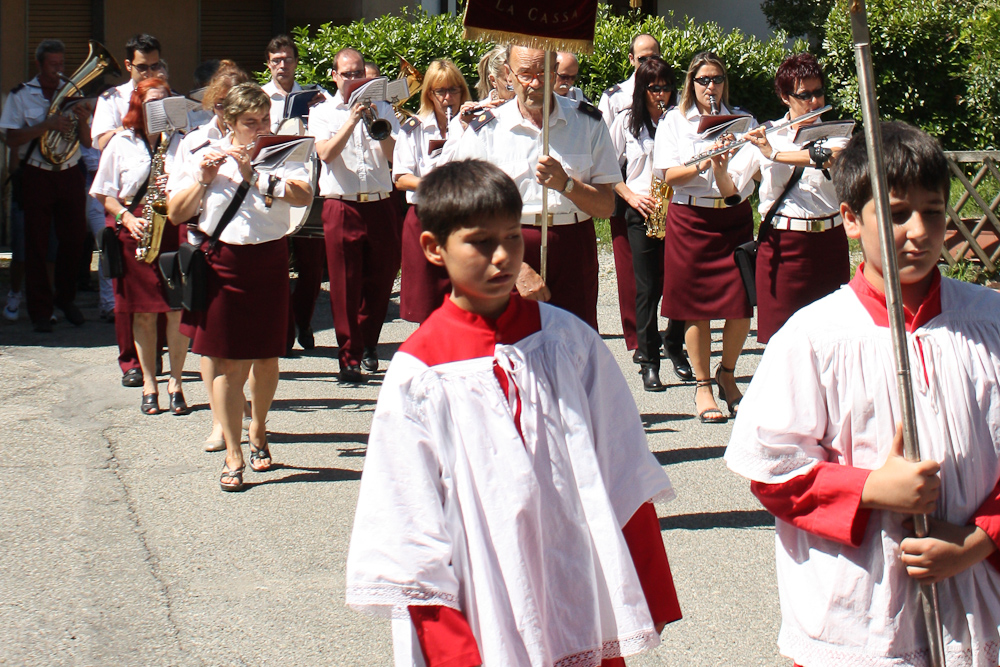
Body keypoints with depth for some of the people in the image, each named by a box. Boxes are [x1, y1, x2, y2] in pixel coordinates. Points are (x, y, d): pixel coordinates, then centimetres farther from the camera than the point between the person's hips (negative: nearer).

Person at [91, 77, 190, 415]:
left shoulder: (180, 142, 7)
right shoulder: (121, 143, 7)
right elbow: (104, 192, 9)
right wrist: (125, 217, -7)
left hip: (174, 229, 0)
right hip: (133, 231, 0)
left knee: (177, 308, -4)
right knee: (143, 311, 2)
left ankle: (176, 382, 6)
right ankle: (149, 384, 10)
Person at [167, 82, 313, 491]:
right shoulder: (206, 157, 3)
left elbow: (303, 196, -16)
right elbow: (176, 212, 3)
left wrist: (255, 176, -23)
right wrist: (204, 180, -9)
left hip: (269, 261, 1)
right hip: (222, 261, -1)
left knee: (266, 359, 11)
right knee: (227, 362, -3)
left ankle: (257, 433, 36)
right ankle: (233, 454, 4)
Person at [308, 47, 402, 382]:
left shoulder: (381, 108, 12)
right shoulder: (322, 111, 6)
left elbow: (396, 153, -1)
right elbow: (326, 153, -11)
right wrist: (351, 121, -19)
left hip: (380, 205, 2)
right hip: (341, 206, -2)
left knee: (381, 278, 8)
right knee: (344, 284, -4)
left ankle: (367, 343, 29)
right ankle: (350, 357, 2)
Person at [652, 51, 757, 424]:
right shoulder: (674, 121, 8)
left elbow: (742, 181, 2)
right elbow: (669, 175, -4)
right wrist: (701, 166, -21)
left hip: (733, 218, 1)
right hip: (689, 219, -1)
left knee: (741, 305, -5)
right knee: (696, 307, 0)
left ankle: (727, 373, 19)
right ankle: (702, 386, 13)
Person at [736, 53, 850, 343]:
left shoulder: (834, 132, 4)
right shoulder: (766, 135, 4)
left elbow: (834, 157, -21)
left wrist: (774, 154, -25)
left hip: (828, 242, 1)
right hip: (782, 243, -1)